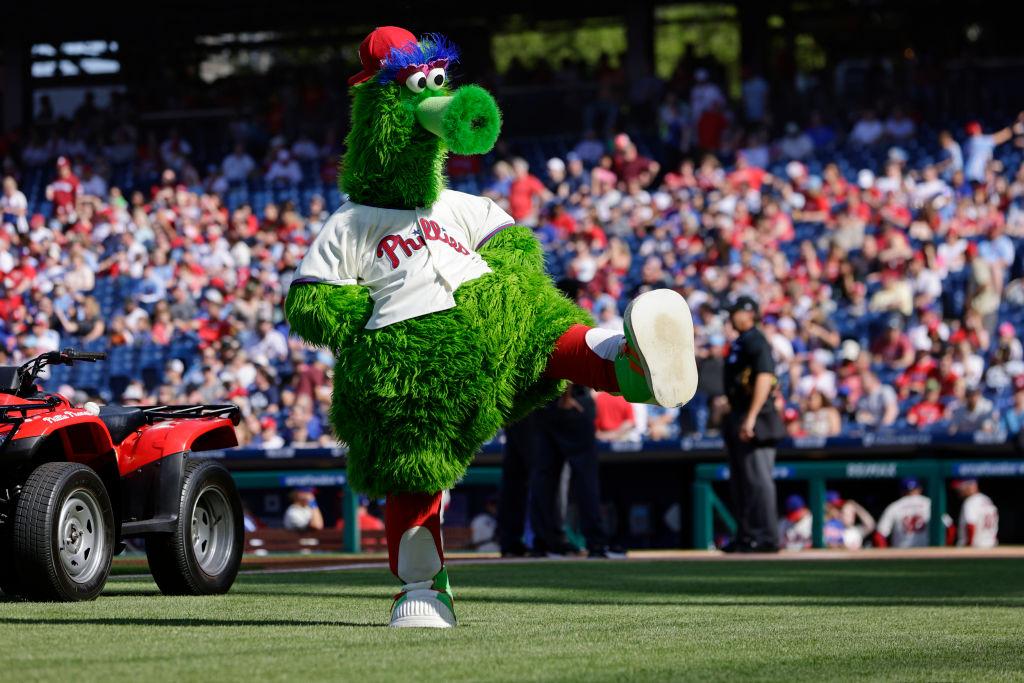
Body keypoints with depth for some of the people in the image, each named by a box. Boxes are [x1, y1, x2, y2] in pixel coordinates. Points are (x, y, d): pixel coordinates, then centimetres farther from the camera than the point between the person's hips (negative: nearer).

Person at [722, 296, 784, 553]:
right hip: (738, 420, 11)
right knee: (740, 481, 13)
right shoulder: (739, 343, 19)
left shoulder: (756, 342, -12)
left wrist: (751, 417, -28)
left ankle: (766, 537, -10)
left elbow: (764, 377, -23)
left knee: (758, 479, -10)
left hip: (755, 420, -11)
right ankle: (746, 535, 19)